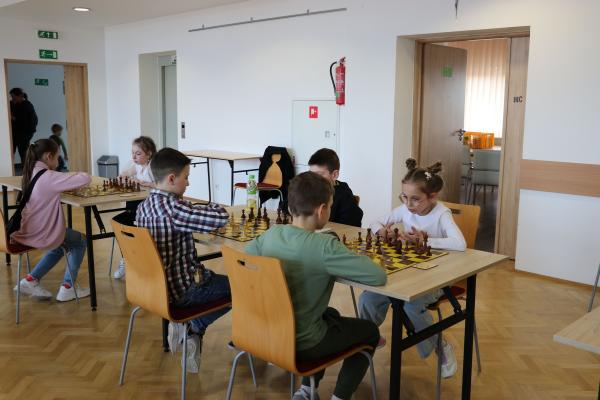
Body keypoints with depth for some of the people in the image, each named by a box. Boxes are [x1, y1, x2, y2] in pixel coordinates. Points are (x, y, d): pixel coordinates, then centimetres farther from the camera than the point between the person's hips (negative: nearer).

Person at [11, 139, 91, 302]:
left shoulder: (32, 173, 6)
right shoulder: (49, 177, -20)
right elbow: (86, 179, -23)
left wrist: (70, 178, 4)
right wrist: (77, 174, 0)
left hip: (27, 231, 8)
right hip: (41, 233, -8)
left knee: (60, 245, 34)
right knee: (80, 242, 18)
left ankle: (31, 280, 23)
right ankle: (67, 288, 17)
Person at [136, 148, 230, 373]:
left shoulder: (144, 206, 2)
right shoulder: (173, 208, -25)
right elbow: (222, 217, -26)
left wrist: (197, 210, 2)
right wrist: (207, 207, -5)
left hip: (158, 285, 8)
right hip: (181, 289, -8)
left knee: (215, 277, 28)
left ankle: (190, 328, 16)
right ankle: (192, 328, 9)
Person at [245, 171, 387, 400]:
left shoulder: (270, 234, -8)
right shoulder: (324, 246, -27)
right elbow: (378, 277, -28)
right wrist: (340, 264, -7)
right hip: (301, 343, -6)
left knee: (331, 314, 33)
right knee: (370, 331, 19)